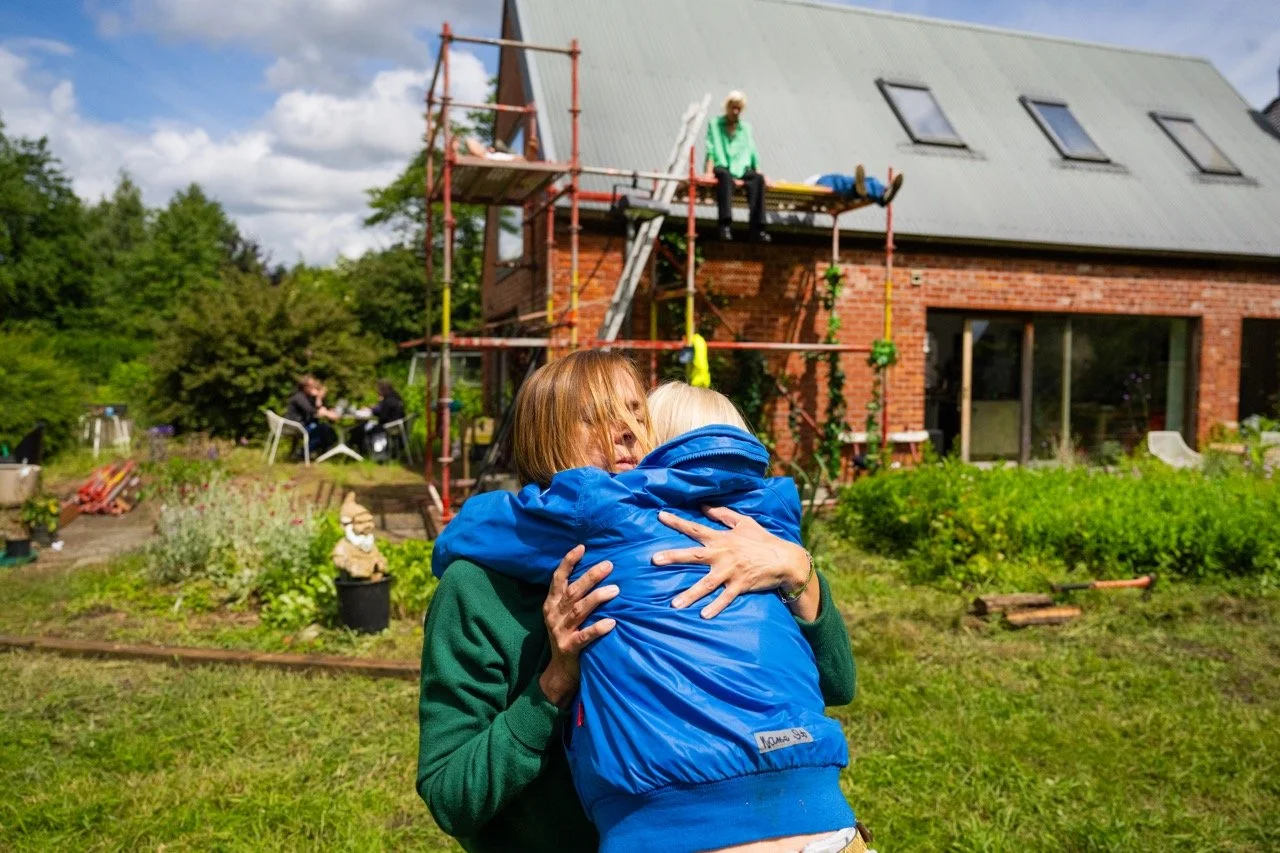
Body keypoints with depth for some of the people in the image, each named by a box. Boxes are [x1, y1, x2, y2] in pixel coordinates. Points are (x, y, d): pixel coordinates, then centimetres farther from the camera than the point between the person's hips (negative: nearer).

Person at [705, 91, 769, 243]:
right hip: (721, 167, -3)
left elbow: (752, 151, 15)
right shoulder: (714, 123, 14)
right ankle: (725, 225, -49)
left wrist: (758, 171, 0)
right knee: (725, 175, -40)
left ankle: (757, 228, -38)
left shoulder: (746, 127, 23)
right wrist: (709, 171, -11)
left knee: (758, 178, -30)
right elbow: (711, 150, 3)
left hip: (741, 169, 3)